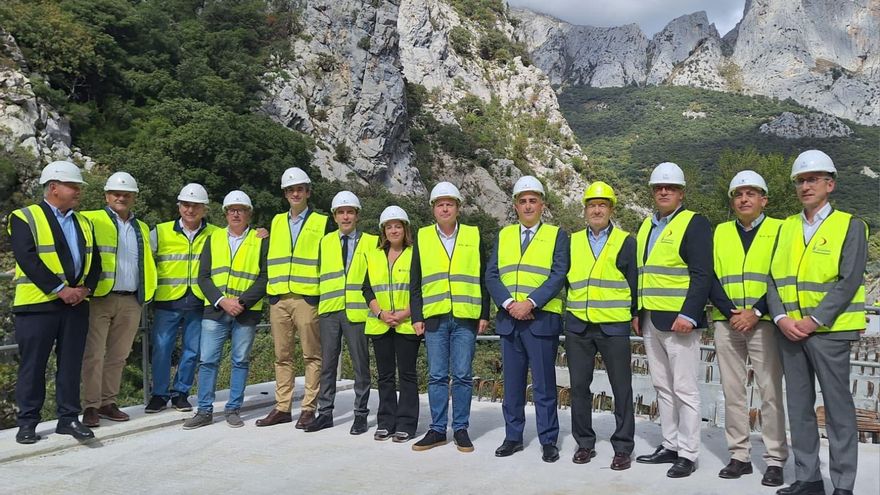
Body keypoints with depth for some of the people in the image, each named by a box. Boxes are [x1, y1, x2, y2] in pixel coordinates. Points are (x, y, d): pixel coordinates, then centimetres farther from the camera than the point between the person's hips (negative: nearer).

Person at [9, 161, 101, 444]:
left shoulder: (83, 222, 16)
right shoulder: (25, 218, -3)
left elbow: (94, 260, 12)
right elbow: (27, 259, -14)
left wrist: (85, 288, -5)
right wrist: (60, 289, -18)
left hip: (76, 303, 5)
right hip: (37, 303, -5)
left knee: (71, 364, 7)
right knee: (33, 364, 4)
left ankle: (68, 418, 16)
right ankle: (27, 421, 15)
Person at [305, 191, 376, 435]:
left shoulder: (371, 242, 5)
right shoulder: (325, 241, 12)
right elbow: (316, 272, 13)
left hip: (356, 311, -2)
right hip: (329, 311, 2)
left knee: (360, 365, 4)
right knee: (327, 363, 7)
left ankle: (361, 414, 14)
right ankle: (325, 413, 17)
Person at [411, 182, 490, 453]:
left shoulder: (473, 236, 7)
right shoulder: (422, 238, 9)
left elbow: (483, 278, 8)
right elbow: (415, 283, 9)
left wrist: (484, 314, 3)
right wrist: (416, 317, 3)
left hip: (466, 318, -1)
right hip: (434, 318, 1)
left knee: (463, 375, 2)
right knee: (437, 376, 5)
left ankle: (461, 429, 14)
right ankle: (437, 430, 15)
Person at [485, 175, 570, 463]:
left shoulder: (556, 235, 4)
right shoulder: (504, 236, 13)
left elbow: (559, 275, -7)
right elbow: (491, 276, 5)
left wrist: (530, 302, -17)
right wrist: (509, 303, -11)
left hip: (542, 319, -3)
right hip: (509, 319, 3)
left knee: (544, 384, 2)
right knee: (512, 382, 10)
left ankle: (548, 441, 13)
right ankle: (513, 437, 21)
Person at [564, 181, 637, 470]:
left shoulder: (626, 241, 3)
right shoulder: (573, 241, 10)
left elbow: (634, 281, 4)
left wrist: (634, 313, 2)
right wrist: (570, 308, 8)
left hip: (614, 325, -2)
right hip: (578, 325, 3)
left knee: (622, 388, 4)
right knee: (579, 385, 8)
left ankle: (623, 447, 16)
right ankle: (584, 443, 21)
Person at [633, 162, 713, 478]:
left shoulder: (694, 223, -5)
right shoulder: (646, 226, 16)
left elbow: (702, 275, -13)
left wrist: (688, 315, -20)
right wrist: (638, 313, 14)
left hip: (678, 320, -7)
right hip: (650, 321, 7)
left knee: (684, 389, -1)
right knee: (662, 387, 14)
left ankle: (688, 454, 9)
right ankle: (670, 446, 24)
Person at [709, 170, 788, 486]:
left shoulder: (779, 230, 3)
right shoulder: (720, 233, 11)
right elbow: (711, 278, 4)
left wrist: (756, 312, -13)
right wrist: (730, 312, -10)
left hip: (764, 323, -3)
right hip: (727, 322, 3)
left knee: (770, 392, -1)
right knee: (732, 391, 7)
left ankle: (775, 460, 11)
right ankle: (739, 456, 17)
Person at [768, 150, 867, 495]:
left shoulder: (850, 226, -1)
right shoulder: (786, 227, 13)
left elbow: (849, 281, -11)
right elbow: (773, 278, 8)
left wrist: (814, 320, -17)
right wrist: (781, 317, -7)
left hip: (828, 330, -4)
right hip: (789, 331, 5)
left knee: (838, 407, 1)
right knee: (799, 406, 9)